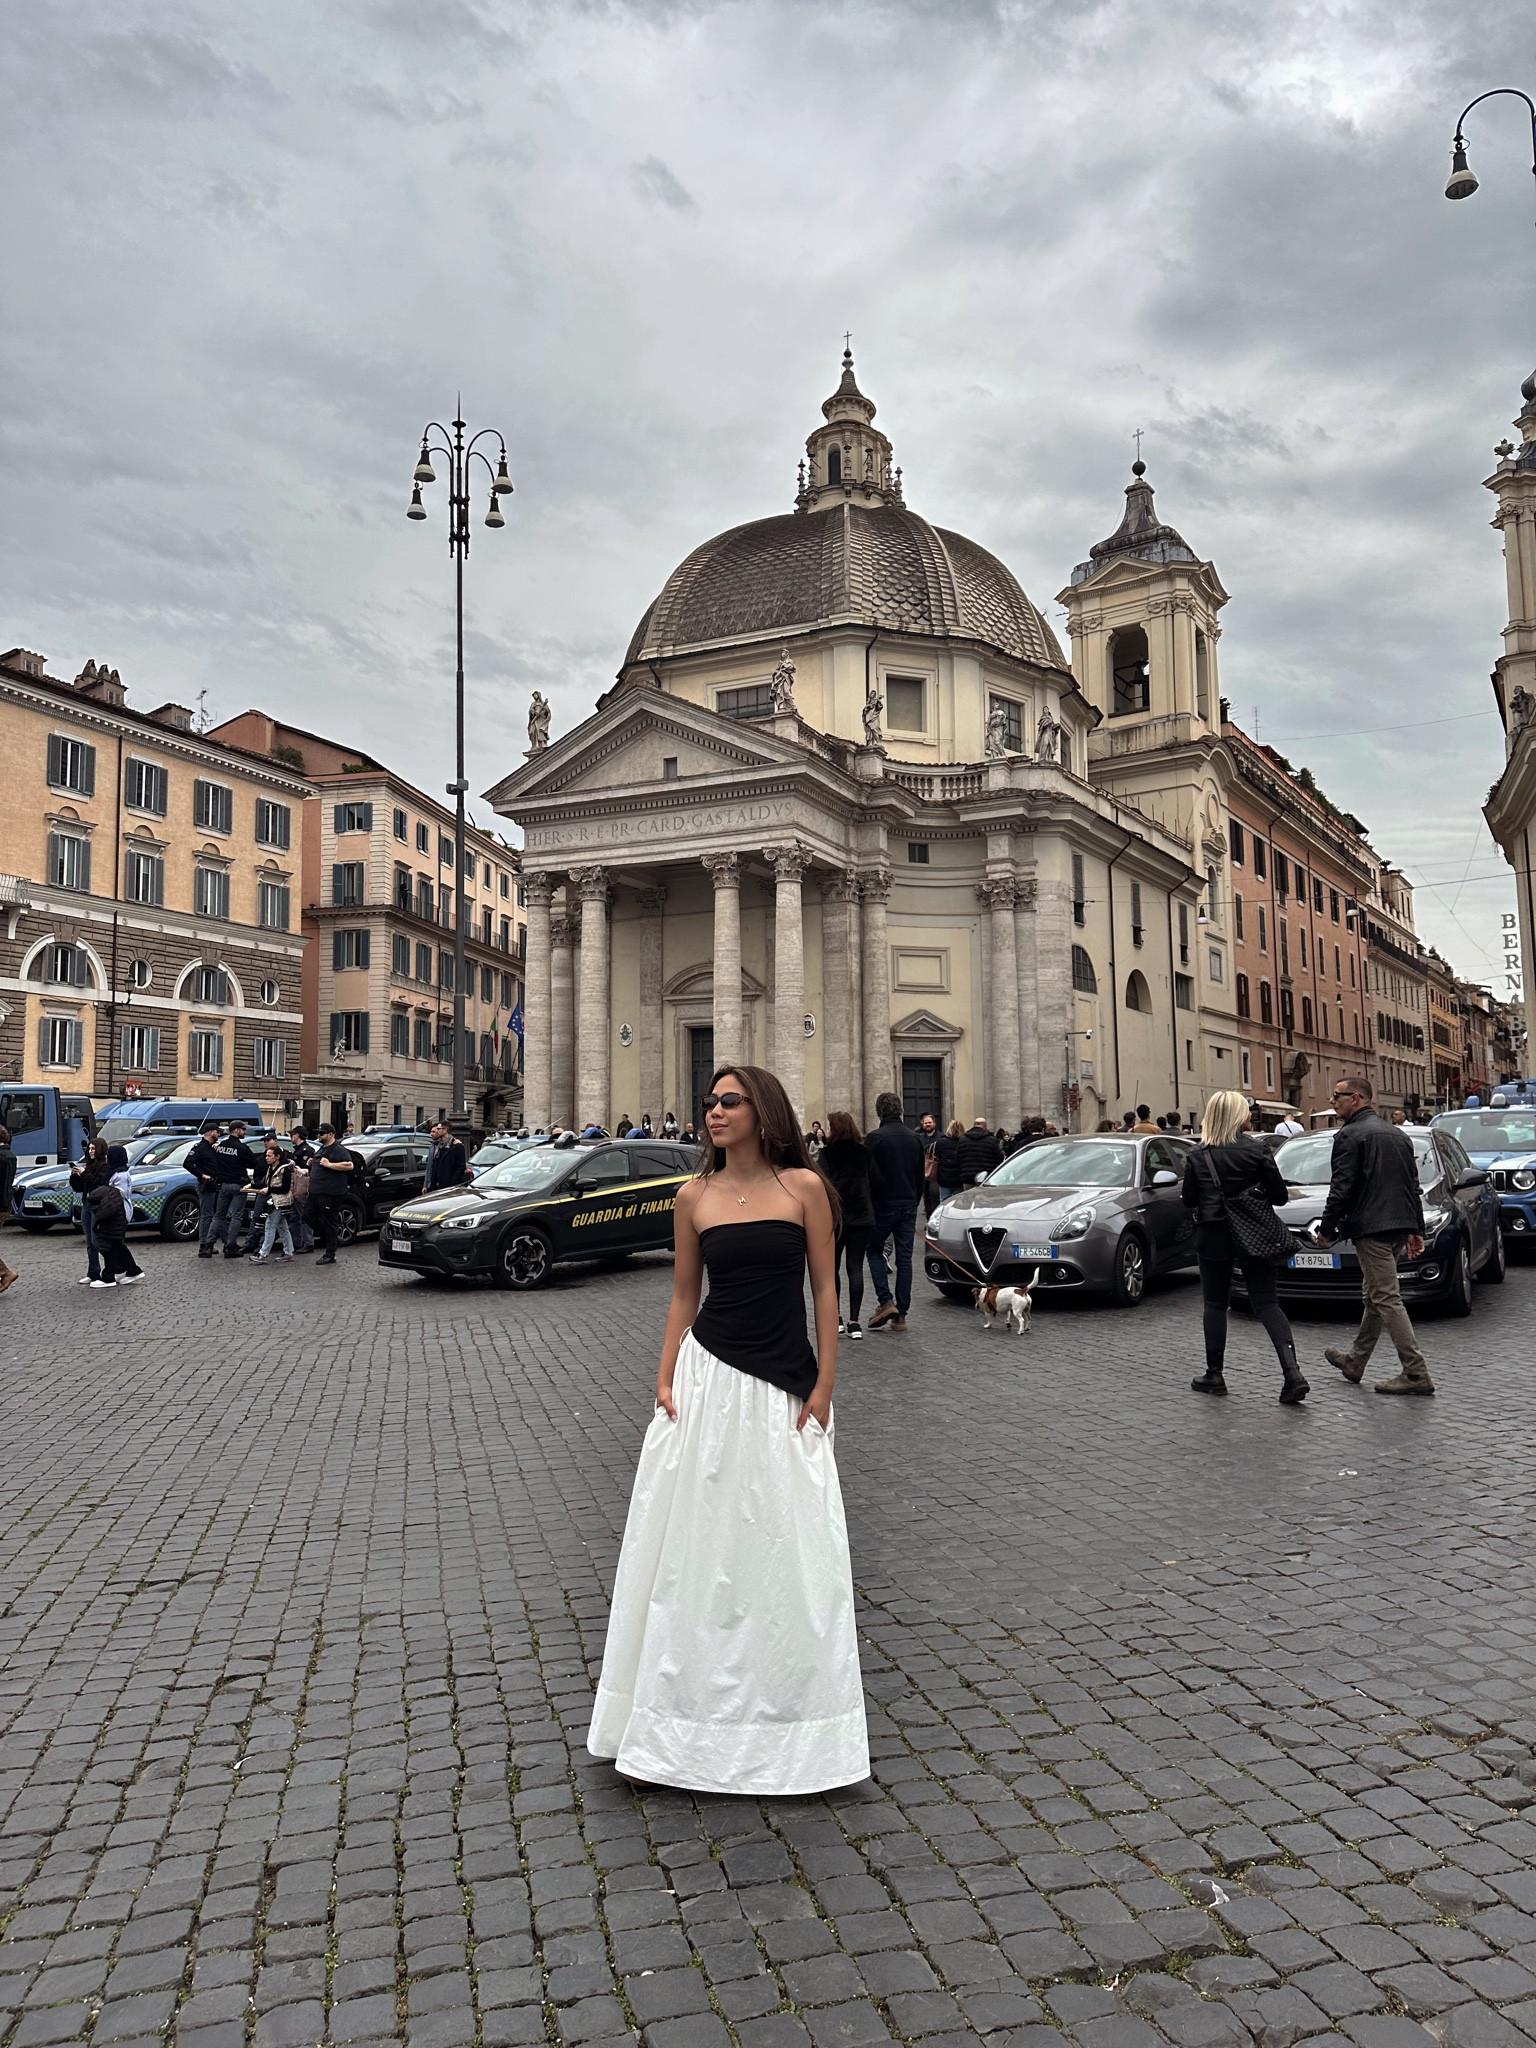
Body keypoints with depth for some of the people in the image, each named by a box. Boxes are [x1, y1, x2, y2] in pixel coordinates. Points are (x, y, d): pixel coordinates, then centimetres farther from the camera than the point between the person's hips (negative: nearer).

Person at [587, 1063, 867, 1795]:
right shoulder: (694, 1197, 3)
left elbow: (825, 1288, -1)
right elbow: (683, 1295, 8)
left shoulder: (804, 1186, -3)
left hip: (782, 1389, -1)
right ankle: (702, 1701, 25)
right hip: (707, 1377, 2)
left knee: (787, 1546, 5)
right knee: (699, 1540, 8)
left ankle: (781, 1704, 25)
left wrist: (823, 1386, -5)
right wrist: (665, 1379, -1)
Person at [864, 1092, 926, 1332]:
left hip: (884, 1205, -5)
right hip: (909, 1205, 5)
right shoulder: (915, 1138, 7)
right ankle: (901, 1314, 7)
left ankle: (885, 1301, -5)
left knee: (874, 1251, 11)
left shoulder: (875, 1138, -12)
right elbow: (921, 1176, 13)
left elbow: (870, 1175, -13)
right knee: (904, 1258, 6)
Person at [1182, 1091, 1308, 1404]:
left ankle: (1214, 1374, 15)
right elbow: (1280, 1197, -5)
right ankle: (1292, 1372, -9)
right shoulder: (1258, 1151, -7)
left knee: (1214, 1305, 11)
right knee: (1267, 1303, 4)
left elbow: (1189, 1201, 0)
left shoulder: (1198, 1158, -6)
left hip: (1214, 1240, 0)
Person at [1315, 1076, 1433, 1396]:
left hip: (1370, 1227, -9)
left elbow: (1341, 1188, -14)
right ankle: (1355, 1362, 28)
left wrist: (1327, 1228, -4)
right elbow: (1414, 1186, 18)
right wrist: (1416, 1230, 20)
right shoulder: (1396, 1134, 17)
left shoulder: (1349, 1136, -10)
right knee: (1374, 1296, 17)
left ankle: (1416, 1374, -8)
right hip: (1398, 1225, 9)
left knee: (1387, 1298, -7)